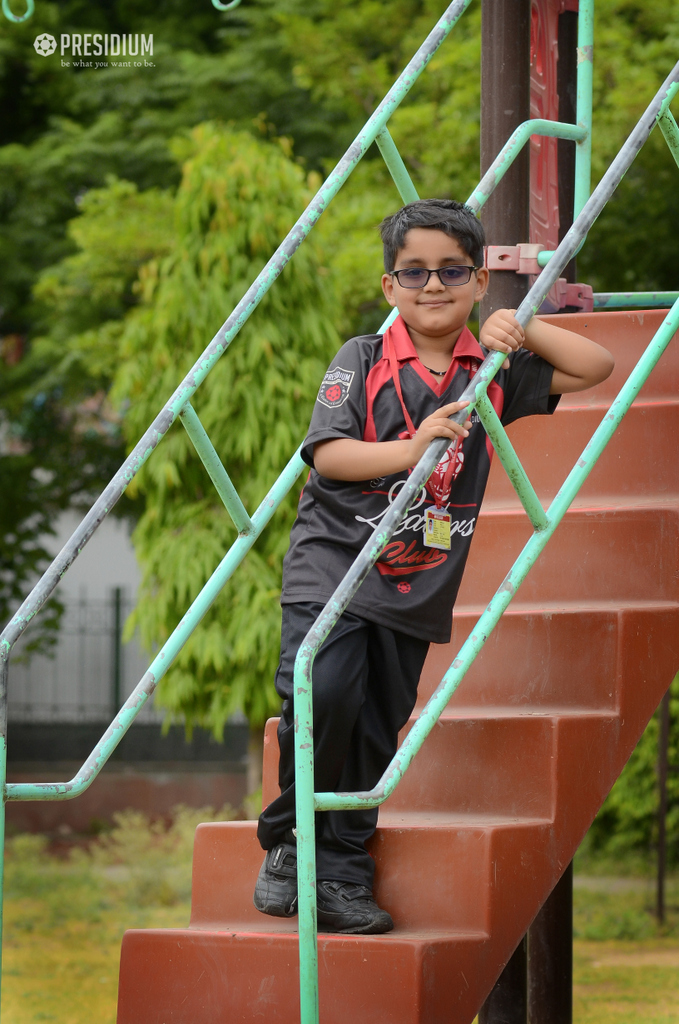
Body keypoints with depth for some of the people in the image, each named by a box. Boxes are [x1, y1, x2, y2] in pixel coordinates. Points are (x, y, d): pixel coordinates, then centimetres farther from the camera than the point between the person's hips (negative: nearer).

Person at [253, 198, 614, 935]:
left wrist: (524, 331, -2)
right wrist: (411, 449, -22)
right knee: (322, 694, -21)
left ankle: (340, 876, 12)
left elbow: (595, 368, 11)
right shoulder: (362, 361, -2)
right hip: (334, 564, -3)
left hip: (417, 585, 3)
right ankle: (288, 844, -2)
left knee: (376, 729, 3)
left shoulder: (493, 374, 7)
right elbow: (326, 455, -10)